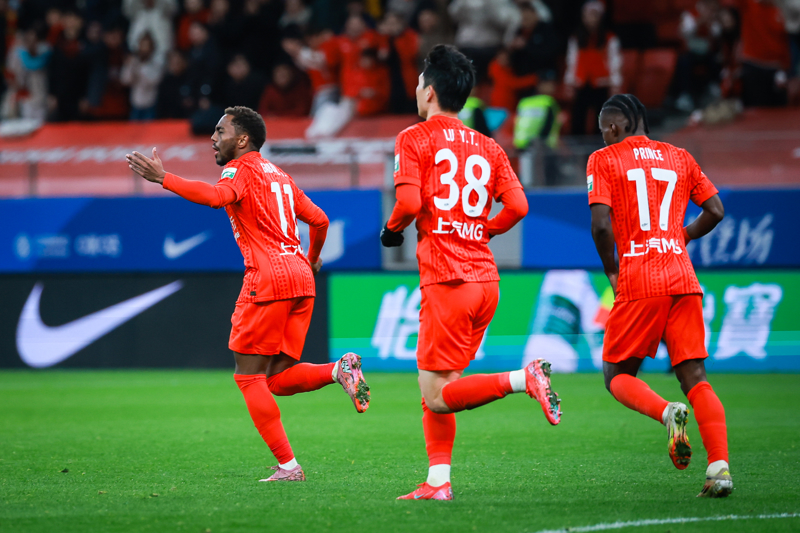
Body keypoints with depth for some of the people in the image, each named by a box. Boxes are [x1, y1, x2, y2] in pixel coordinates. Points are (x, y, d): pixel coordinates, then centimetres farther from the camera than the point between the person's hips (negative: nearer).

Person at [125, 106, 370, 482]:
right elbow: (319, 219, 26)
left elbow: (216, 196, -23)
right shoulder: (278, 176, 23)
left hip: (267, 277, -8)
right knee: (277, 378, 13)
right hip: (300, 276, 8)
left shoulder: (241, 168, -1)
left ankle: (288, 466, -5)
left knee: (249, 376, 0)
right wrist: (312, 260, 43)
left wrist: (163, 178, -26)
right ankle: (339, 370, -11)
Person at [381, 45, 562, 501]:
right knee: (434, 387, 13)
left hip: (447, 281, -7)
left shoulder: (415, 139, -1)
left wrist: (391, 230, 6)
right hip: (485, 277, 7)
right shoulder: (489, 147, 14)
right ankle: (439, 482, 8)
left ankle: (524, 379, -21)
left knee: (438, 396, -6)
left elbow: (409, 203, -14)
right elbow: (517, 206, 5)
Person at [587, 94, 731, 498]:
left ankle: (668, 413, -21)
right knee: (694, 377, 4)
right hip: (684, 281, 4)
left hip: (638, 282, -4)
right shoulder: (679, 158, 16)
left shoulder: (604, 160, 2)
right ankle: (719, 465, -13)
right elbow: (715, 211, 13)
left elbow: (601, 224, -9)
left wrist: (611, 271, 5)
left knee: (616, 375, 9)